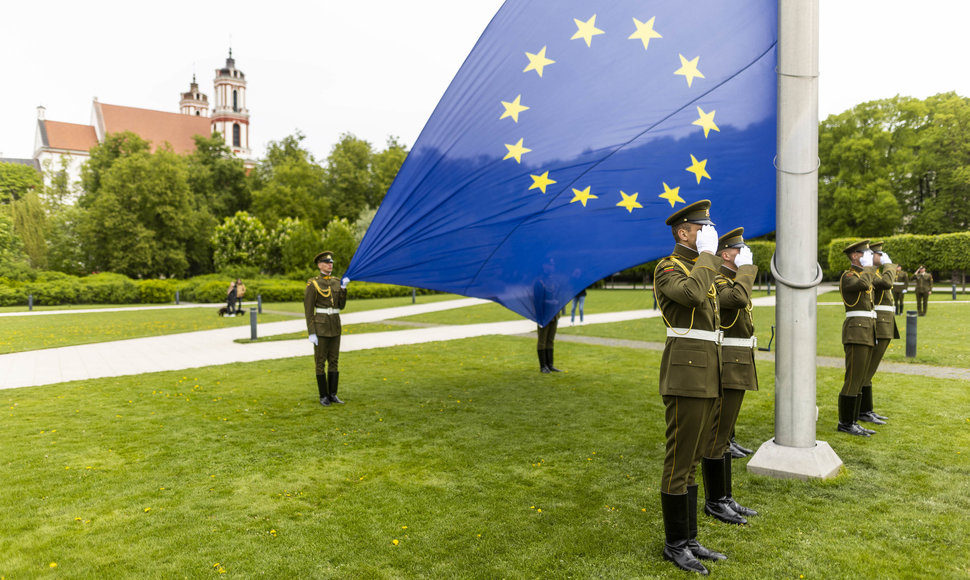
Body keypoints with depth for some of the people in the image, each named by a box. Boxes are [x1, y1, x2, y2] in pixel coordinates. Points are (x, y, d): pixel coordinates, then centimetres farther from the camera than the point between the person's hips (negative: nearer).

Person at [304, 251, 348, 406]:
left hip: (335, 326, 5)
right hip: (320, 326, -5)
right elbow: (308, 310, -8)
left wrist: (343, 288, -6)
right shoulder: (313, 284, -7)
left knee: (334, 361, 7)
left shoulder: (336, 283, 10)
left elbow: (341, 306, 7)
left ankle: (333, 394, 15)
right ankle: (323, 396, 10)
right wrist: (311, 333, -14)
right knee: (320, 362, 1)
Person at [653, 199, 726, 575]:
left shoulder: (699, 269, 21)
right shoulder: (667, 268, -7)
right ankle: (675, 544, 11)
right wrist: (708, 256, -14)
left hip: (705, 371, 9)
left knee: (690, 459, 13)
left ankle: (688, 539, 23)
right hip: (686, 371, -9)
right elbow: (692, 295, -29)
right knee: (680, 460, -2)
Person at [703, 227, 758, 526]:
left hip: (738, 367, 10)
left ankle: (726, 498, 22)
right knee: (717, 436, -2)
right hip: (726, 368, -10)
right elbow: (739, 299, -34)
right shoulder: (716, 283, -12)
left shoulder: (732, 281, 19)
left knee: (724, 434, 14)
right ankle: (714, 502, 8)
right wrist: (746, 267, -18)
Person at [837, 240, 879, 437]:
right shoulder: (847, 276, -7)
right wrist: (870, 267, -12)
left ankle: (852, 422, 14)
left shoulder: (864, 275, 21)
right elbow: (863, 284, -29)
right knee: (853, 379, -8)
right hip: (856, 331, -9)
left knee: (860, 380, 9)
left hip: (867, 332, 9)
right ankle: (845, 423, -2)